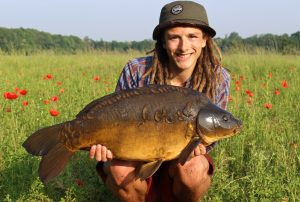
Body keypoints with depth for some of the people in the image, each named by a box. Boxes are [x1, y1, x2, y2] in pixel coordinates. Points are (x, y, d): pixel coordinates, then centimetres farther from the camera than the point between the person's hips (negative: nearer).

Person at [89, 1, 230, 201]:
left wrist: (199, 145, -30)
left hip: (180, 161, 1)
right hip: (138, 161, 0)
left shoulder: (218, 78, -14)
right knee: (119, 169, -33)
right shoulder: (136, 71, -17)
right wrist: (105, 143, -30)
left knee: (193, 169, -34)